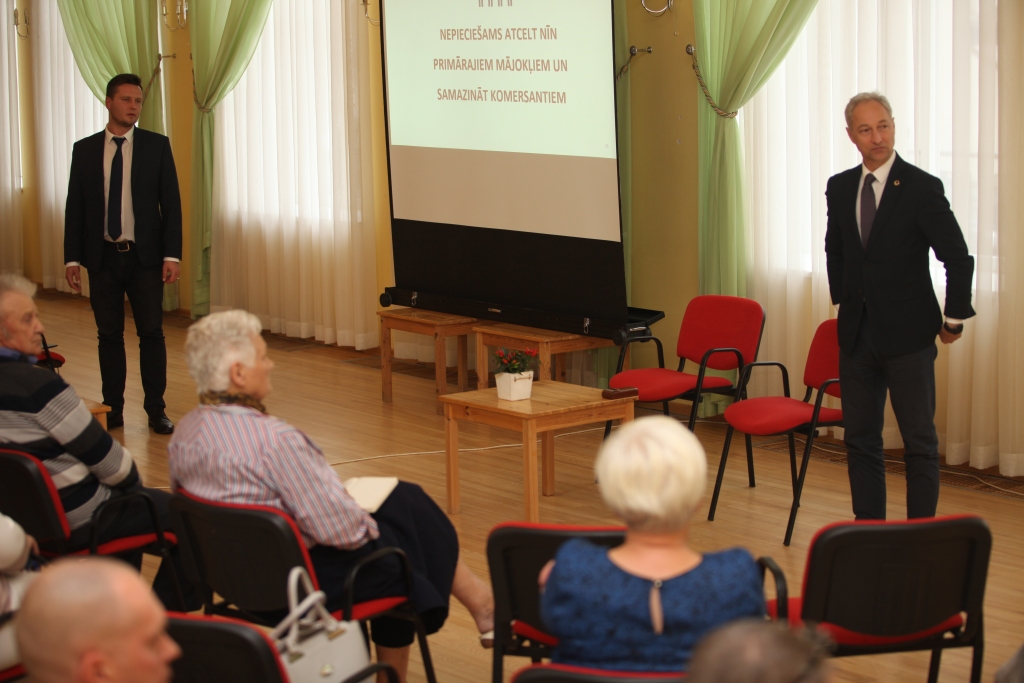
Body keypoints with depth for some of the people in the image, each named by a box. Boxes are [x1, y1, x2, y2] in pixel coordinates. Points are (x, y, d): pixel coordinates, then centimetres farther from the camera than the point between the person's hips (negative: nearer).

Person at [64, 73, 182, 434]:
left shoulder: (157, 146, 2)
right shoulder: (85, 149, 5)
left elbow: (171, 202, 0)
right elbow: (75, 207, 5)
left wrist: (171, 254, -7)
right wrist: (72, 258, 0)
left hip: (145, 256, -1)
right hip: (103, 256, 1)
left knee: (152, 334, 1)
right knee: (109, 335, 6)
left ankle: (156, 410, 8)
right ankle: (112, 410, 14)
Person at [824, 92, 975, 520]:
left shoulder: (922, 188, -10)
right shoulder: (839, 188, 6)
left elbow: (958, 258, -7)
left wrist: (954, 320, -4)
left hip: (908, 334, -5)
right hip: (857, 335, 5)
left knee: (919, 442, 1)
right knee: (860, 440, 9)